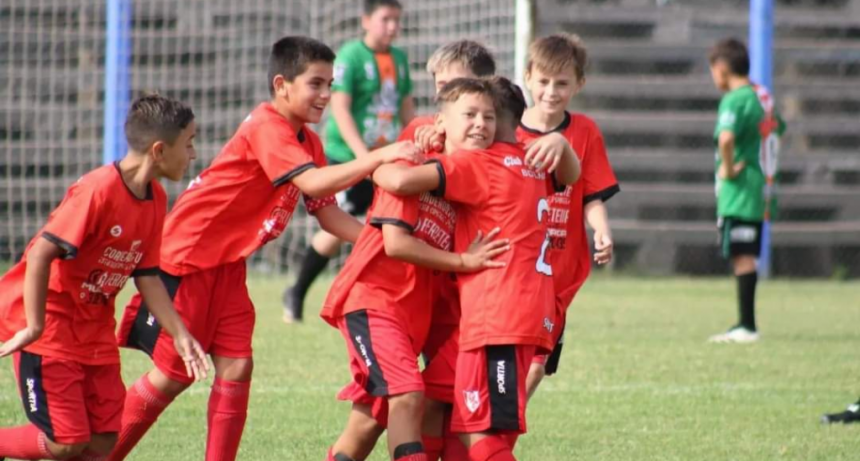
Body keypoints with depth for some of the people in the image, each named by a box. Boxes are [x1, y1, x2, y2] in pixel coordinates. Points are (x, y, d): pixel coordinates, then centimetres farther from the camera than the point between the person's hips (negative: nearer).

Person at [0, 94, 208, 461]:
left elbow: (147, 277, 10)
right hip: (50, 321, -8)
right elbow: (41, 253, -25)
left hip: (94, 329, 8)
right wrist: (34, 326, -22)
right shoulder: (99, 191, -24)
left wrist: (180, 334, 4)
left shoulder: (156, 200, 3)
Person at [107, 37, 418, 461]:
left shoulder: (308, 142, 8)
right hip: (186, 257, -8)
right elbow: (313, 183, -33)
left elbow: (327, 214, 8)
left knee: (236, 367, -4)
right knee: (173, 374, -2)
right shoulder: (266, 127, -21)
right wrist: (379, 157, -35)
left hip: (227, 265, 8)